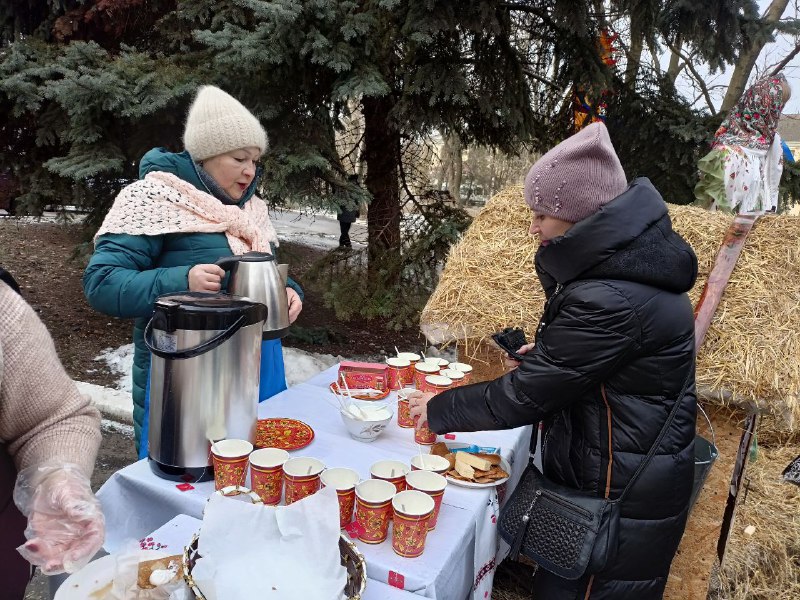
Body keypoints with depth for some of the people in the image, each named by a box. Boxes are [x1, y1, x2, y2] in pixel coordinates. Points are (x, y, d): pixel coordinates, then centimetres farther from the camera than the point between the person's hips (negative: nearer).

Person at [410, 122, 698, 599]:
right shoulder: (623, 260, 0)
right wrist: (546, 355, 1)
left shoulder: (612, 299, -31)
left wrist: (438, 410, -10)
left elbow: (524, 396, -23)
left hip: (621, 494, -9)